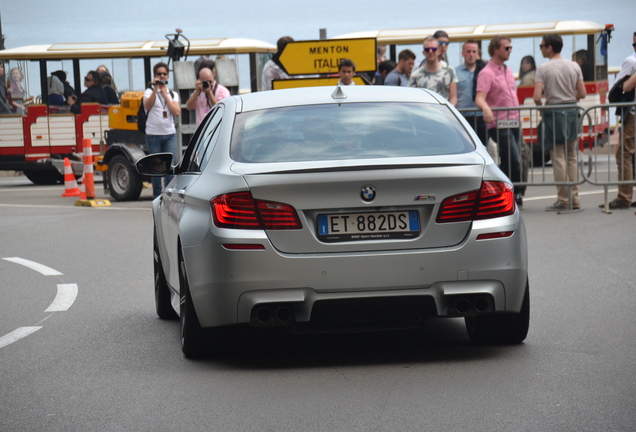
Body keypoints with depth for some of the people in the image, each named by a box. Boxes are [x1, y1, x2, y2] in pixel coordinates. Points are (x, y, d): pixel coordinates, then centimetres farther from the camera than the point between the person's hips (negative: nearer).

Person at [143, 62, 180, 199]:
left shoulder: (173, 94, 13)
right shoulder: (149, 92, 5)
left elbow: (177, 112, -3)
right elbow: (147, 106, -15)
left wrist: (165, 94, -3)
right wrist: (155, 89, -21)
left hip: (170, 134, 2)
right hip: (153, 134, -2)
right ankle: (157, 197, 7)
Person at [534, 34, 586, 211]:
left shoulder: (544, 69, -9)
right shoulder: (574, 66, 5)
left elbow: (537, 97, -15)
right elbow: (582, 93, 6)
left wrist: (542, 107, 5)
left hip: (554, 113, -5)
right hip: (572, 112, 5)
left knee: (558, 158, -2)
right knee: (571, 157, 12)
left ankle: (563, 200, -3)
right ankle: (574, 199, 12)